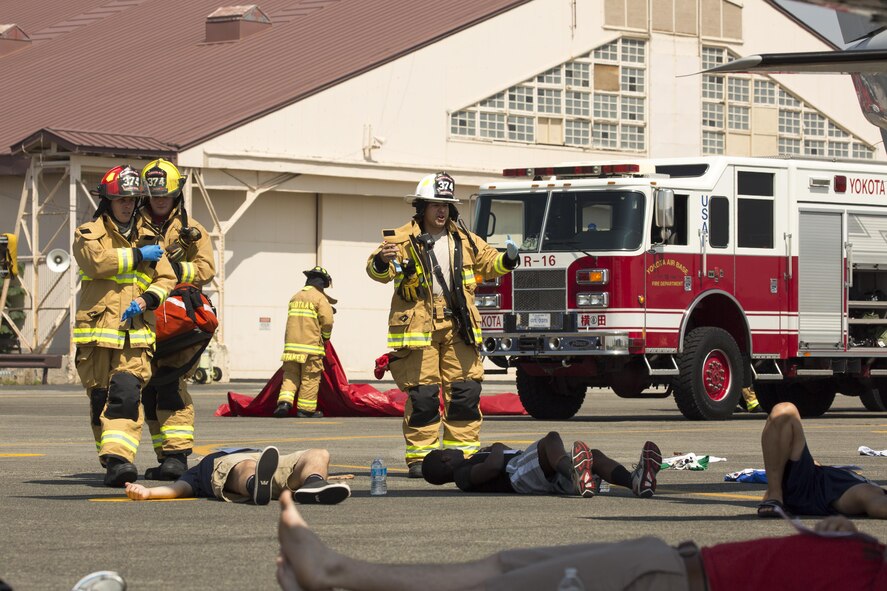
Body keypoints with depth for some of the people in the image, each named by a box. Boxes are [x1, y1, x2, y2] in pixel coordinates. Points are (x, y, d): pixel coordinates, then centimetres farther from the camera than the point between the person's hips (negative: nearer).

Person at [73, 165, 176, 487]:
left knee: (127, 394, -17)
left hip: (135, 333, 1)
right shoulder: (89, 234, 6)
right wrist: (138, 256, -7)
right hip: (97, 329, -1)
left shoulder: (148, 238, 18)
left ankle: (118, 457, -26)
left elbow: (166, 279, 15)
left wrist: (147, 299, -5)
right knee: (100, 397, 4)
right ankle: (110, 457, 19)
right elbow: (96, 260, -15)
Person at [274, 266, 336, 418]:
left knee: (290, 375, 8)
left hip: (291, 343, 5)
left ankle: (284, 401, -11)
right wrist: (326, 337, 7)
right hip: (311, 343, -5)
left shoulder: (295, 297, 17)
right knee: (310, 377, 2)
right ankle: (306, 409, 4)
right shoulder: (320, 298, -4)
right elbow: (327, 320, -10)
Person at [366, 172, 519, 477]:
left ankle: (462, 452, 11)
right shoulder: (403, 240, -2)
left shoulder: (465, 240, 13)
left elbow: (488, 263, 24)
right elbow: (378, 271, -11)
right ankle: (419, 457, 3)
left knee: (464, 391, 3)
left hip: (457, 327, 4)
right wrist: (382, 261, -35)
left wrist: (507, 260, 2)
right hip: (418, 324, -4)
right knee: (422, 394, -4)